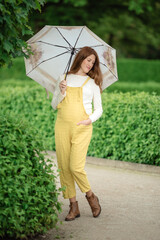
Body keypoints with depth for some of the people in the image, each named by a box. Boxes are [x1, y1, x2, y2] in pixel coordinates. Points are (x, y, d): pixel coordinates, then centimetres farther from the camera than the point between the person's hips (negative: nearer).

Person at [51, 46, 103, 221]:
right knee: (64, 167, 0)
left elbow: (99, 108, 9)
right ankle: (73, 206, 9)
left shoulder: (92, 82, 10)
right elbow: (54, 105, 14)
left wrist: (91, 119, -11)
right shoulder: (64, 78, 13)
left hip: (82, 128, -2)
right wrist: (61, 92, -5)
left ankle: (91, 196, 13)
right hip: (62, 126, 2)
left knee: (76, 167, -12)